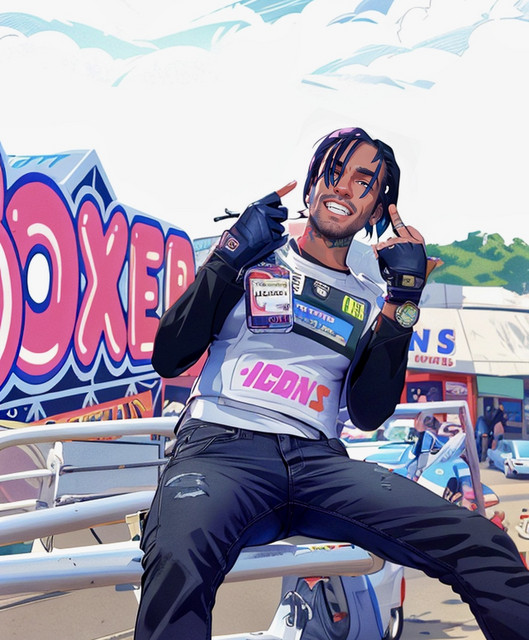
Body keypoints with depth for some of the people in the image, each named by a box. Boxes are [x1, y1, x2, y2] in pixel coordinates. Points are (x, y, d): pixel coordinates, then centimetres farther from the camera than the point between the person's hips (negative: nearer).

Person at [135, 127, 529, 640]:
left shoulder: (371, 302, 22)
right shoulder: (250, 260, 15)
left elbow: (368, 414, 7)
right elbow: (168, 359, 5)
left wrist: (402, 304, 2)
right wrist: (229, 261, -3)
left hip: (317, 459, 3)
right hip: (222, 444, -2)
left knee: (484, 546, -23)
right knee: (178, 560, -42)